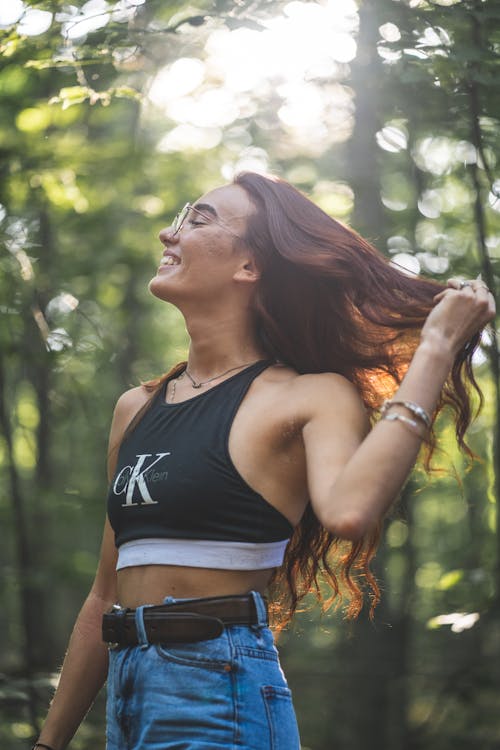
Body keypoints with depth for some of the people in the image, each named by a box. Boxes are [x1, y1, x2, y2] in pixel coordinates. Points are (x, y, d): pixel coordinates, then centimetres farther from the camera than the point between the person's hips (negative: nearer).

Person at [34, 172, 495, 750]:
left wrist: (436, 349, -22)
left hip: (220, 697, -6)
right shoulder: (136, 409, 12)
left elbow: (349, 511, -29)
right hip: (126, 695, 6)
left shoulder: (308, 398, -6)